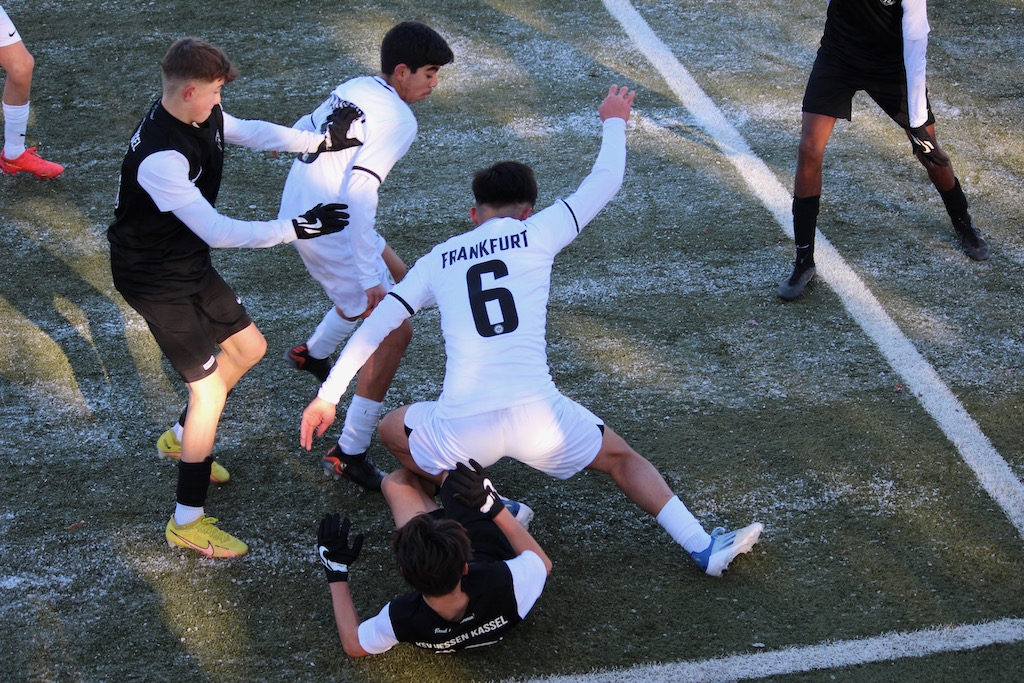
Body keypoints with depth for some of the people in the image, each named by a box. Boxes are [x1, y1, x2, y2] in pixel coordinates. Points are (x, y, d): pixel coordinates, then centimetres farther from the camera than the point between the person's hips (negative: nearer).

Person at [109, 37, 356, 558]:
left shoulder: (204, 119, -7)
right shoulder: (160, 158, -35)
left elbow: (251, 132, 11)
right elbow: (218, 231, -34)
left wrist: (321, 141, 3)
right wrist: (296, 229, -30)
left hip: (190, 265, 9)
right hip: (156, 281, -9)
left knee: (249, 346, 20)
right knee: (210, 390, -7)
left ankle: (180, 438, 40)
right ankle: (187, 523, 6)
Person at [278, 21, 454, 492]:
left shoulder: (353, 88, 8)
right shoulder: (398, 120, -18)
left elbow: (303, 130, 23)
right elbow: (359, 192, -28)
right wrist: (369, 279, -29)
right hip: (329, 231, -10)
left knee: (395, 275, 30)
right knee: (393, 332, -6)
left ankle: (313, 353, 46)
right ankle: (348, 455, -3)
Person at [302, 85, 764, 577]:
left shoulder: (439, 258, 16)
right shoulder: (535, 233, 10)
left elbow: (375, 327, 14)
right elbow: (605, 182, 20)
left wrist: (327, 395, 22)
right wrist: (613, 121, 38)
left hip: (462, 429, 0)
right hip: (536, 415, 0)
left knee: (392, 430, 31)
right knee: (621, 459, 26)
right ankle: (703, 547, 16)